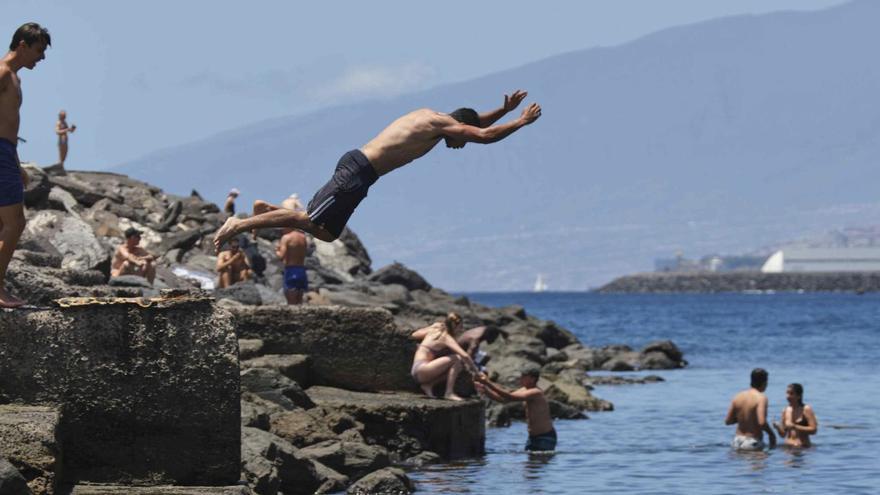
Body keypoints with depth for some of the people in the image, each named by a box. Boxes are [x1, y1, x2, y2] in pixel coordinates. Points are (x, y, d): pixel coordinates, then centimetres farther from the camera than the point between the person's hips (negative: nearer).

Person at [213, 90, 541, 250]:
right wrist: (521, 122, -5)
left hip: (356, 164, 10)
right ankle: (240, 225, -12)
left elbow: (475, 124, 36)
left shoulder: (429, 117, 19)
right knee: (309, 222, -11)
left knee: (326, 232, 14)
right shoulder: (440, 124, -9)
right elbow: (484, 135, -16)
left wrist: (505, 110, 32)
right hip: (359, 172, -10)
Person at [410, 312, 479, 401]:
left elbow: (413, 335, 24)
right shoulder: (446, 337, -10)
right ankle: (449, 393, -15)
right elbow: (465, 356, -20)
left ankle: (428, 385, 5)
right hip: (421, 369, -9)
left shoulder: (434, 329, 13)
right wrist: (475, 370, -7)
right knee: (457, 359, -15)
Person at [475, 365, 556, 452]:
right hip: (533, 437, 9)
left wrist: (488, 383, -30)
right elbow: (502, 398, 5)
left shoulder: (536, 393, -22)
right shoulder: (525, 390, 7)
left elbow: (510, 397, -30)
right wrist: (485, 390, -11)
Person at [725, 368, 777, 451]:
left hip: (738, 441, 6)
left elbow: (727, 421, 10)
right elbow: (761, 422, -21)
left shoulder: (738, 397, 8)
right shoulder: (761, 398, -10)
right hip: (752, 442, -6)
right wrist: (771, 434, -4)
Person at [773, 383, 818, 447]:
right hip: (787, 447, 4)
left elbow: (813, 430, -10)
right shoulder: (785, 411, 12)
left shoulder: (806, 409, -3)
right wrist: (778, 427, -4)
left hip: (802, 447, -4)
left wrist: (794, 427, -15)